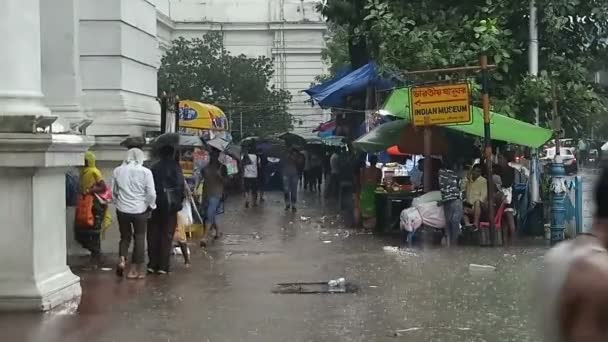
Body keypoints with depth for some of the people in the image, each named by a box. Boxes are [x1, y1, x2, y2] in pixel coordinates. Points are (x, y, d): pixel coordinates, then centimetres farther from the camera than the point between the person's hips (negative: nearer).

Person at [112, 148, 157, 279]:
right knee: (139, 238, 10)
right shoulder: (145, 172, -9)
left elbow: (114, 191, 7)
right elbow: (151, 193, -9)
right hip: (140, 210, -2)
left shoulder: (117, 171, 0)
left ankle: (122, 259, -7)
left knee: (125, 236, 17)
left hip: (122, 209, 2)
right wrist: (150, 205, 8)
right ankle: (137, 269, 13)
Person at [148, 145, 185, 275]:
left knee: (153, 235, 11)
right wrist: (179, 201, 2)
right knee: (167, 235, 3)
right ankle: (163, 266, 1)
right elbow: (181, 186, -10)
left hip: (155, 204, 2)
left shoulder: (154, 168, 1)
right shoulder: (175, 167, -7)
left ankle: (153, 264, 11)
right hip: (170, 205, -2)